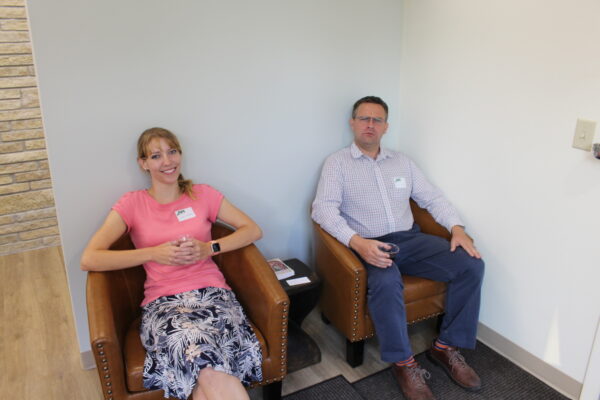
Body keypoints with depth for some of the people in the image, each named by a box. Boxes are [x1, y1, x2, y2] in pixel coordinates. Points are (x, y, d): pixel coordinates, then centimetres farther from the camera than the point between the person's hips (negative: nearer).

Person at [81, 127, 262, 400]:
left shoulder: (202, 195, 13)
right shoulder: (132, 204, 9)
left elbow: (253, 230, 10)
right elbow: (89, 259, -2)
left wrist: (209, 248, -5)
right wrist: (155, 253, -9)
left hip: (212, 293, 1)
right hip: (163, 302, -1)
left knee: (207, 371, -33)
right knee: (206, 358, -33)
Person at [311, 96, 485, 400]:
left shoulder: (402, 161, 18)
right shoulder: (337, 162, 3)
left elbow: (432, 198, 16)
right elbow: (323, 208, -10)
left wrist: (457, 227, -2)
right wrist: (357, 242, -26)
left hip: (410, 239, 5)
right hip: (369, 246, -5)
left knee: (471, 266, -14)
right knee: (386, 281, -37)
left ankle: (446, 347, 2)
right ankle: (403, 363, -14)